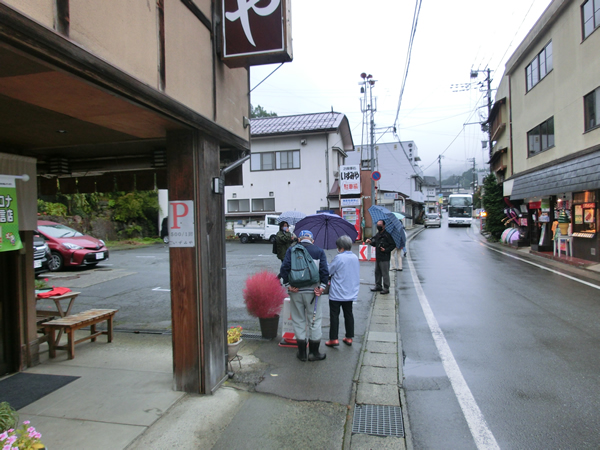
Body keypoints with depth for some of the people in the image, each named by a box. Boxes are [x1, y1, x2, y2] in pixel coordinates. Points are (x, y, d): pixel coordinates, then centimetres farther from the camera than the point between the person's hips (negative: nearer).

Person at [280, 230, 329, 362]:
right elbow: (325, 270, -6)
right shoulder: (319, 251, 3)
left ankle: (302, 353, 19)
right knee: (314, 321, 10)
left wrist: (287, 285, -4)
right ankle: (314, 353, 17)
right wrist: (322, 286, -4)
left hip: (295, 291, 1)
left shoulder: (291, 250, 4)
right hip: (312, 290, -1)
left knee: (298, 321, 11)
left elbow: (284, 268, -7)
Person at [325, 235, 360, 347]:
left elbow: (328, 272, -10)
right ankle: (349, 337, 19)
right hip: (350, 292, 6)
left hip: (337, 293, -6)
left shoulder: (339, 258, -17)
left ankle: (334, 339, 4)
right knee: (348, 314, 14)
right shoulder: (355, 258, 4)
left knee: (334, 315, 3)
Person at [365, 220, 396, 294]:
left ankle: (386, 288, 6)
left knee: (385, 273, -2)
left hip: (384, 258, -8)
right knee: (377, 272, 16)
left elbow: (393, 245, -10)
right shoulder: (377, 235, 13)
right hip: (378, 257, 8)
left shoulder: (387, 235, -11)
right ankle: (378, 286, 29)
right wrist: (371, 242, 3)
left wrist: (386, 250, -18)